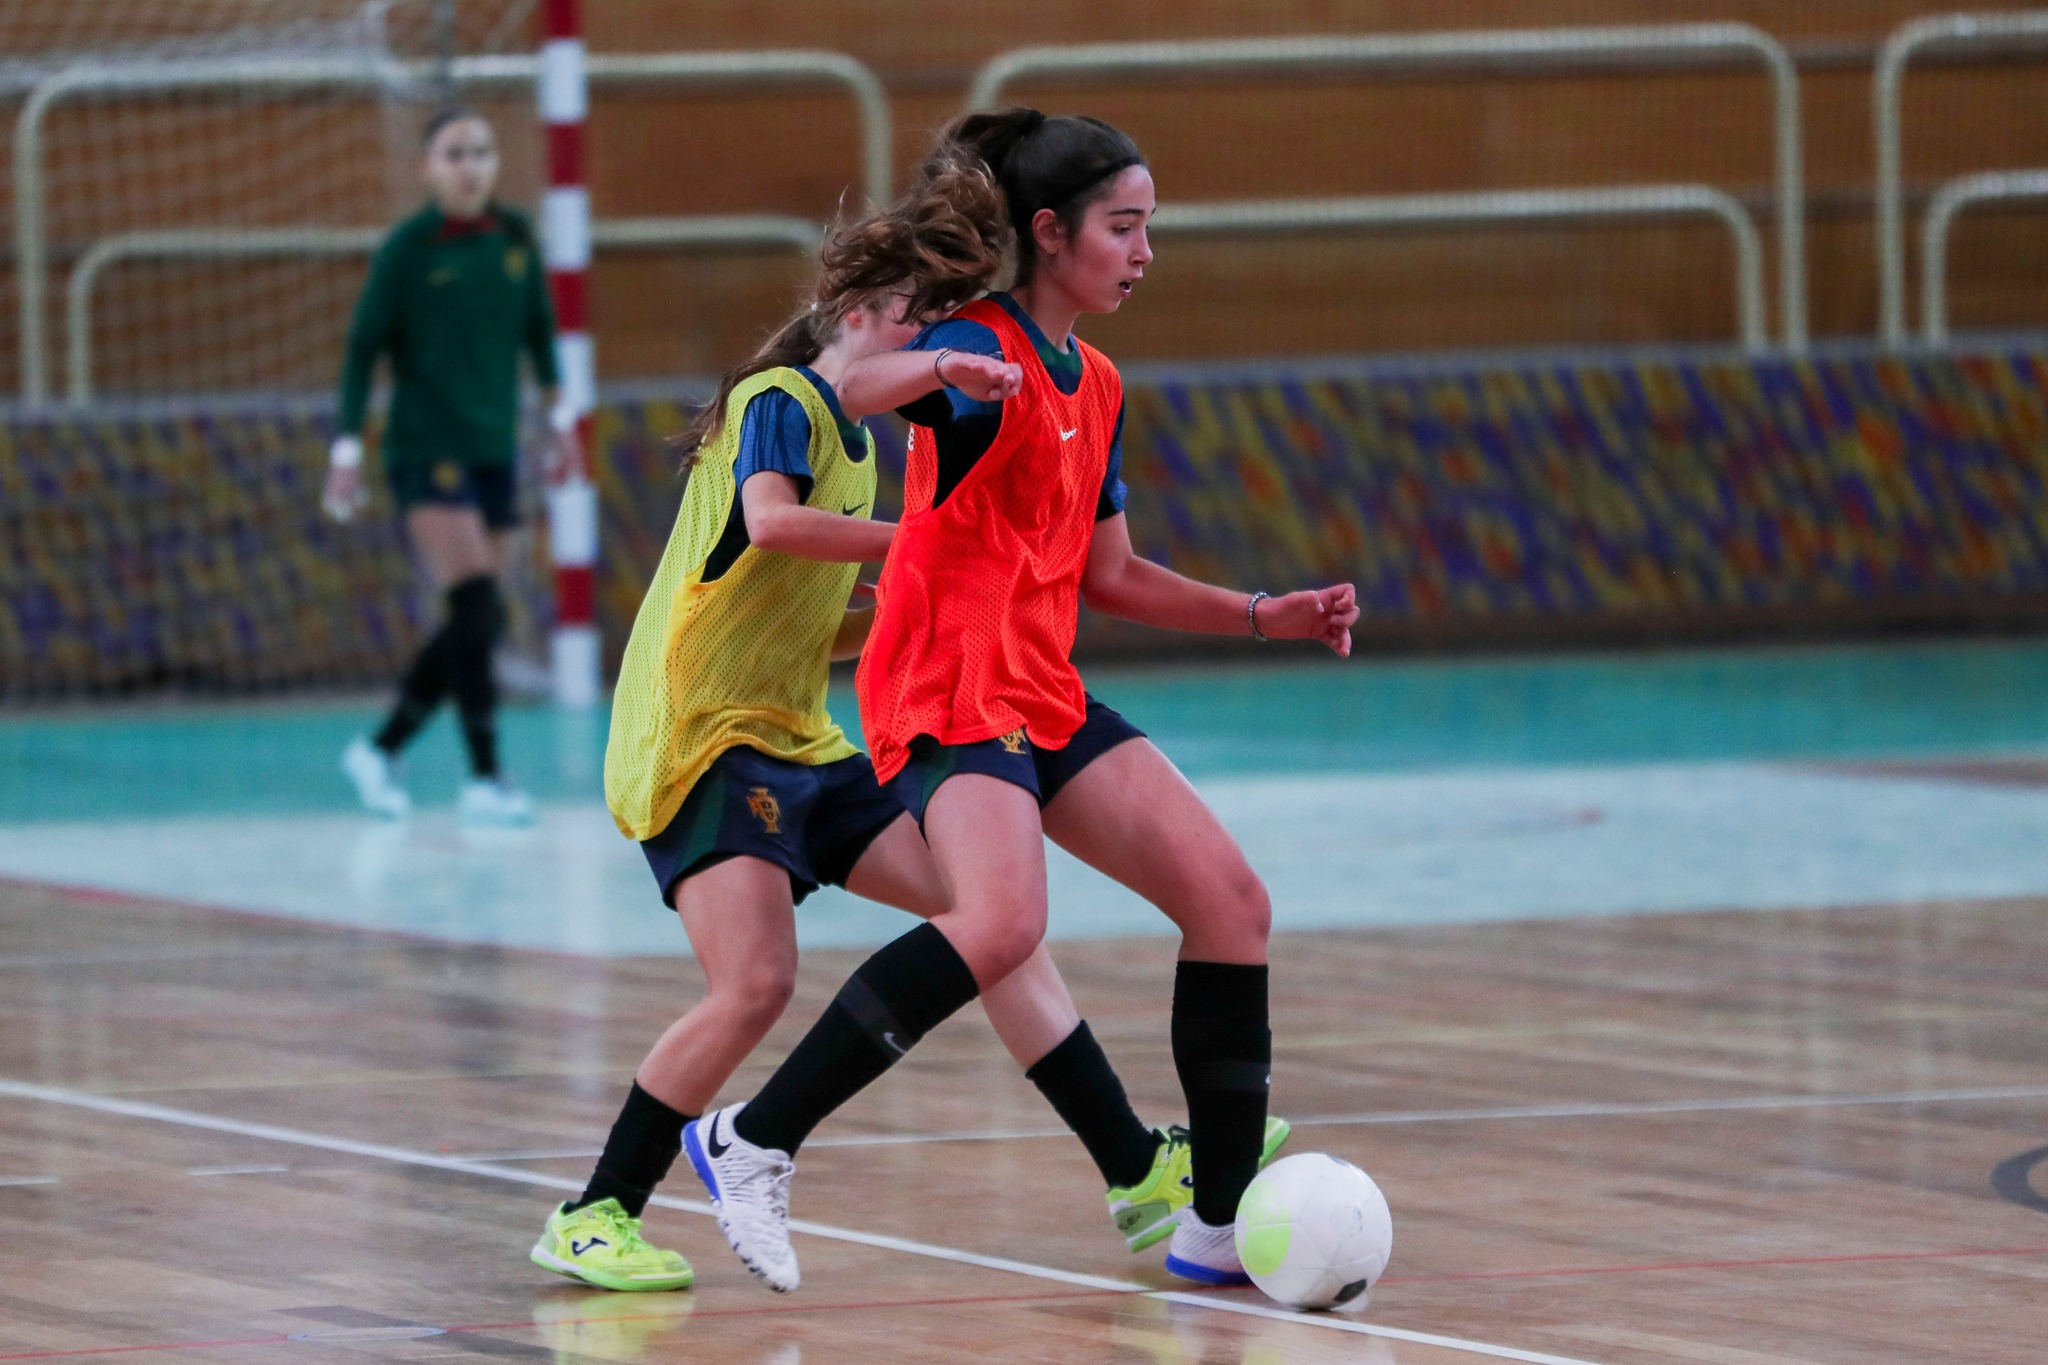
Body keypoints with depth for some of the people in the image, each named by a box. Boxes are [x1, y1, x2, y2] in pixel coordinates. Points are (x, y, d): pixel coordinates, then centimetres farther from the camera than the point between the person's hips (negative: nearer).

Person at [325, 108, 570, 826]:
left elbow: (538, 326, 19)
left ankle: (379, 750, 21)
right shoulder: (409, 248, -9)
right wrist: (346, 449, -10)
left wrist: (556, 409, 21)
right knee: (478, 612, -16)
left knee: (473, 627, 5)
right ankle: (484, 780, -12)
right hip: (428, 448, -6)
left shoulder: (515, 239, 4)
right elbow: (363, 347, -6)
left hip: (496, 449, 6)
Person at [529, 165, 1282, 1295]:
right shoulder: (778, 403, -9)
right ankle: (593, 1221, -8)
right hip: (699, 737, -9)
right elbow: (770, 522, -32)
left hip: (794, 741, 9)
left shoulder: (854, 439, 19)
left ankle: (1137, 1171, 4)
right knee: (755, 981, -23)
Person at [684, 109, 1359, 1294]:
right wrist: (935, 370, -52)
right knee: (1004, 924, -32)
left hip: (1049, 699, 9)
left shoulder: (1097, 386, 17)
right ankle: (755, 1141, -21)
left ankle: (1222, 1225, 8)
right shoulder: (983, 350, -10)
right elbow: (846, 389, -31)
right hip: (947, 692, -9)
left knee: (1233, 900, 1)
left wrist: (1265, 616, 17)